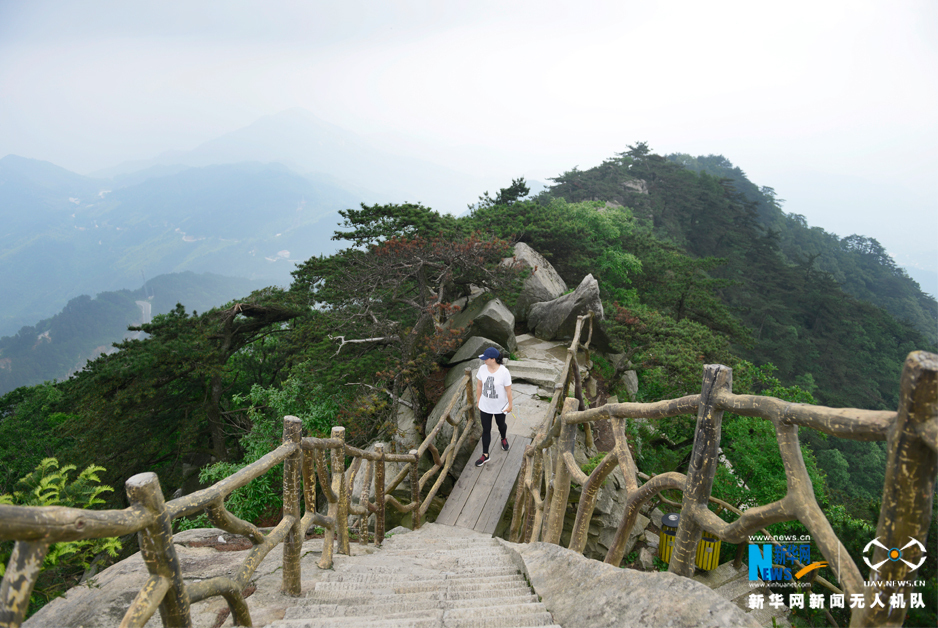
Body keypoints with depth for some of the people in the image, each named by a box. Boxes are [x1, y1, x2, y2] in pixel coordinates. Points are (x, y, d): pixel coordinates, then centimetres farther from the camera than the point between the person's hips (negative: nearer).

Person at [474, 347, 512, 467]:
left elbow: (508, 390, -14)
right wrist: (478, 400, 7)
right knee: (486, 430, 10)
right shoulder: (482, 369, -13)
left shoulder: (504, 372, -25)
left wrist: (510, 405, -6)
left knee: (501, 425, 25)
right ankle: (485, 455, 24)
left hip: (500, 407, -2)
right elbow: (479, 385, 0)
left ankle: (504, 439, 58)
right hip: (485, 406, 2)